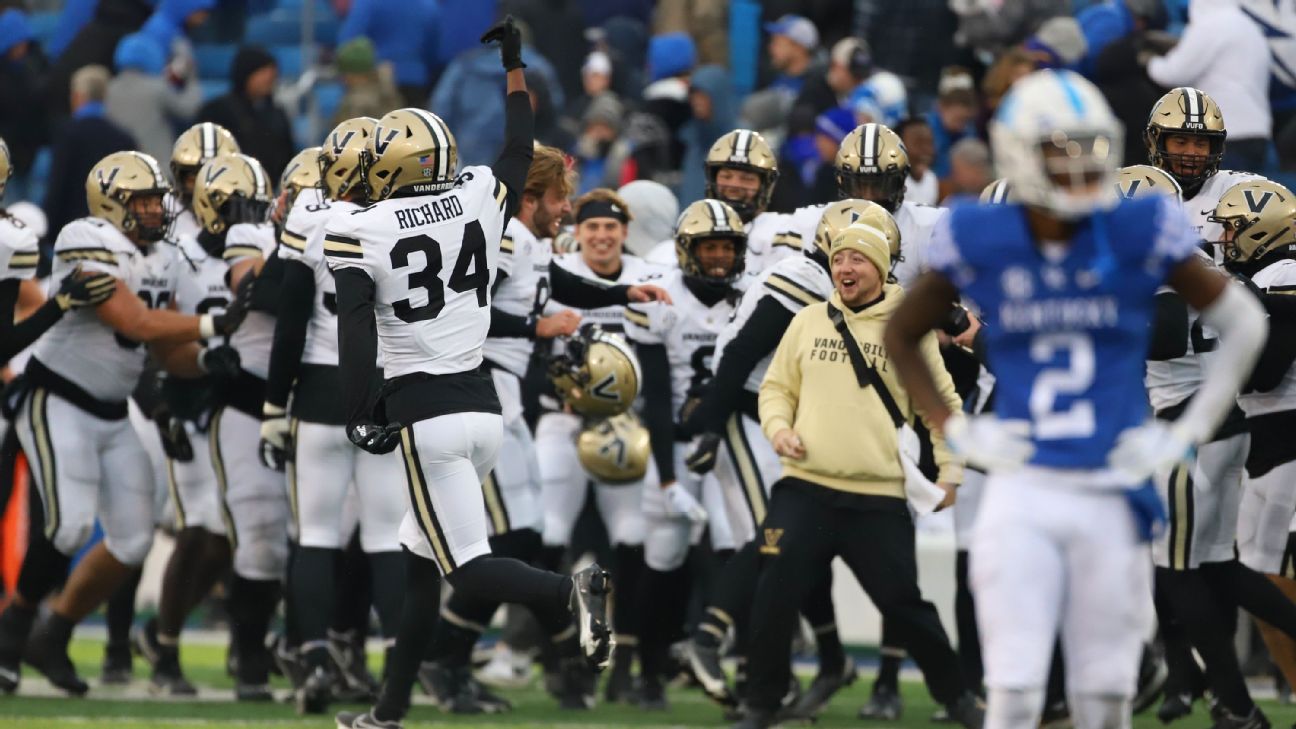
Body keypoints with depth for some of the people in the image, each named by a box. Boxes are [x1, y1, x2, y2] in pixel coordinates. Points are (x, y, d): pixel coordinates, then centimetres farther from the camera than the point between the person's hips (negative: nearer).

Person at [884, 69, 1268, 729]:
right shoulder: (980, 242, -2)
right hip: (1022, 495, -1)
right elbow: (900, 336, 15)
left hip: (1112, 496, 1)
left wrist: (1187, 432, 3)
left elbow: (1244, 324, 9)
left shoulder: (1140, 233, -3)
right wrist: (957, 432, 4)